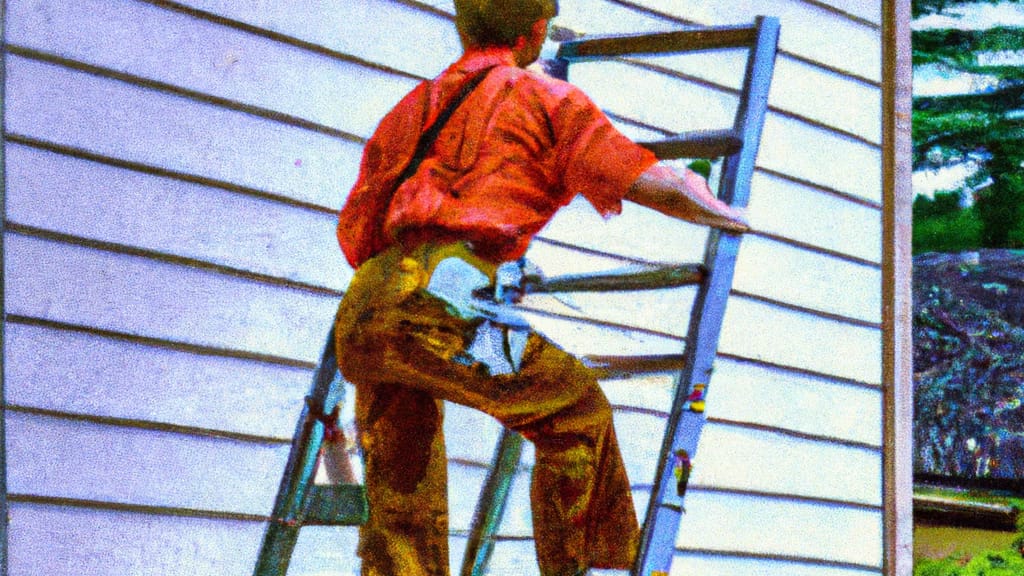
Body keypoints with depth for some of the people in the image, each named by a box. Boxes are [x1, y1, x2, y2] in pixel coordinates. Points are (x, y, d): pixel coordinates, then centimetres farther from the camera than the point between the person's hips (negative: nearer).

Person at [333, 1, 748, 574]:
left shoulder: (409, 109, 32)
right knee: (577, 414, 12)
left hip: (359, 314, 7)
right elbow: (655, 184, 9)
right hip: (439, 301, -7)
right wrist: (722, 214, 29)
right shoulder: (543, 97, 13)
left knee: (402, 510, 10)